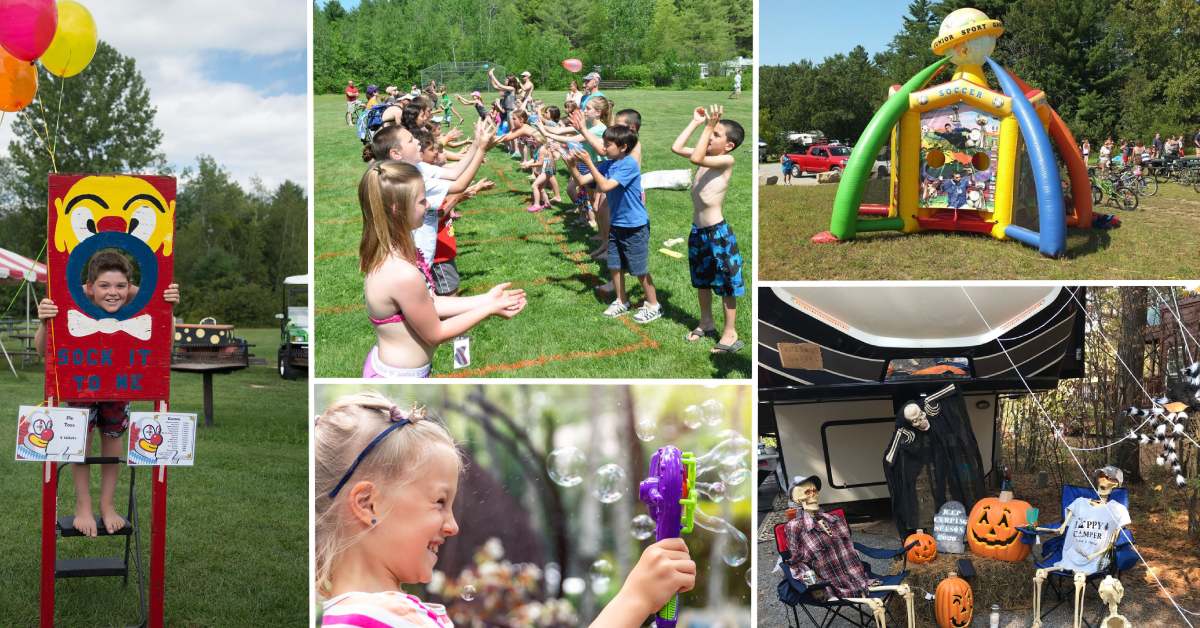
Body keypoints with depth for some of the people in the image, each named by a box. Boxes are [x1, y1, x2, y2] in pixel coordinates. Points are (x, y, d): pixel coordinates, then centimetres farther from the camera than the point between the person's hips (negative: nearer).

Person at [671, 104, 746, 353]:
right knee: (701, 280, 21)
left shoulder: (727, 159, -16)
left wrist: (708, 126, -28)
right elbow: (676, 148, 5)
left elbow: (696, 158, -29)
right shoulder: (707, 155, 6)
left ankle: (730, 333, 9)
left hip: (717, 232, -9)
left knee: (726, 284, 2)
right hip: (697, 230, 9)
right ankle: (706, 323, 37)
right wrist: (696, 122, 3)